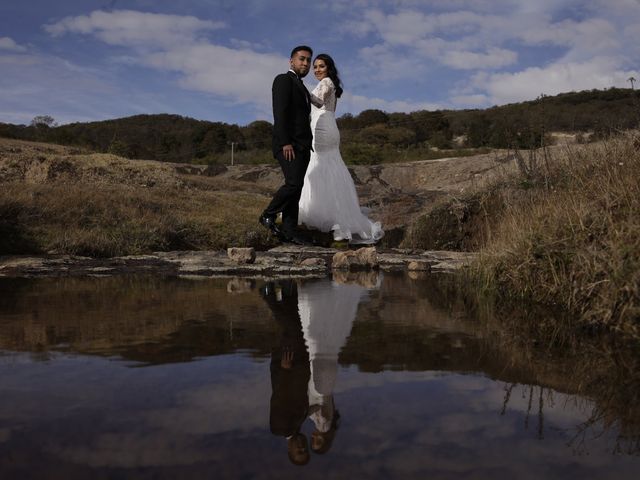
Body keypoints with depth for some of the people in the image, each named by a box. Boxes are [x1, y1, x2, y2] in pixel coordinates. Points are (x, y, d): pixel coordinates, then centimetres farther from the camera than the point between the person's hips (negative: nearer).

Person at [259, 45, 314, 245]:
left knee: (295, 189, 3)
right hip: (288, 144, -9)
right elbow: (280, 113, -14)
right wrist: (285, 142, -22)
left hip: (302, 145, 9)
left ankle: (289, 231, 2)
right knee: (293, 183, -19)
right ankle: (268, 215, -2)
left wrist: (306, 146, 16)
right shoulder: (284, 80, -3)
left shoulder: (302, 88, 25)